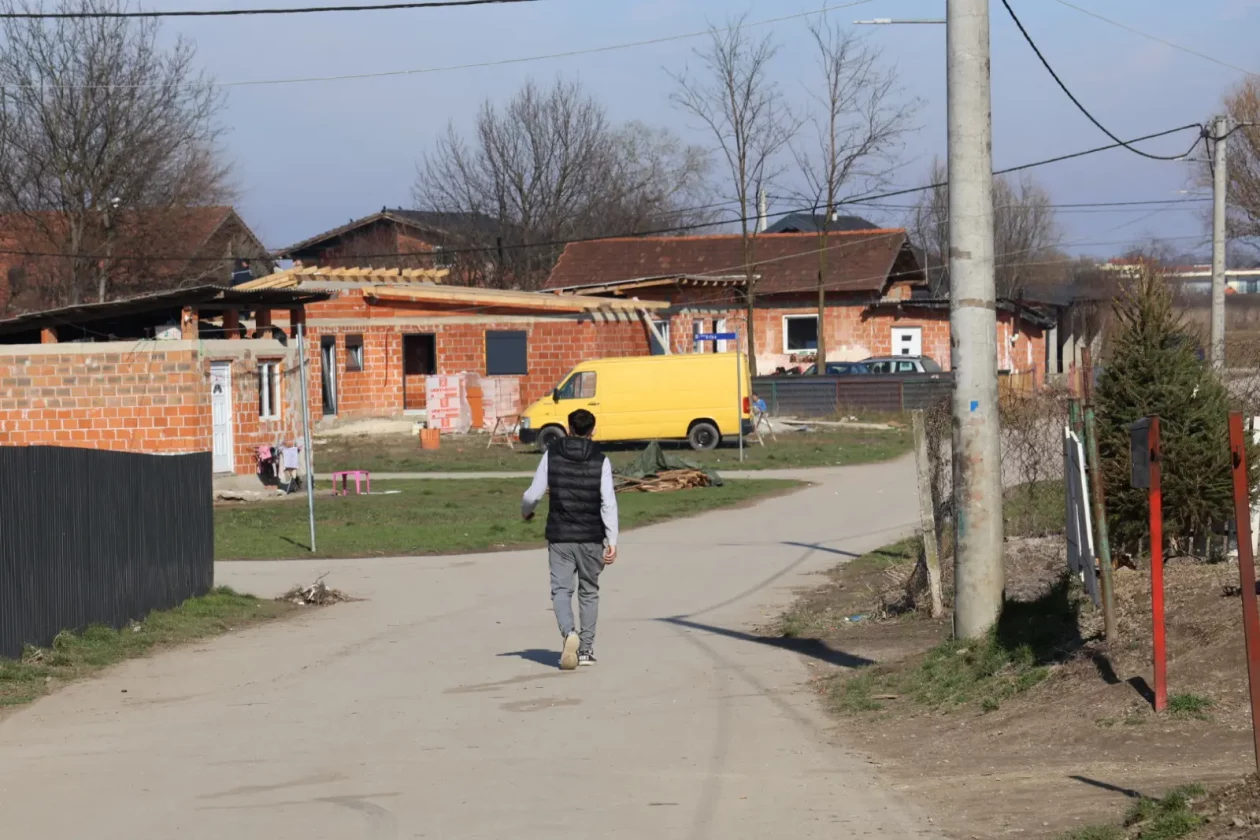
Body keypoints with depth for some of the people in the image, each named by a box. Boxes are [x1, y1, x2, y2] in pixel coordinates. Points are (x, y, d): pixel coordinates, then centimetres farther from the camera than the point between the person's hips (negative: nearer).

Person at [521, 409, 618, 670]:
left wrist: (526, 511, 20)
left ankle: (569, 633, -25)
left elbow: (533, 494, -2)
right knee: (589, 592, 14)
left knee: (561, 590, 2)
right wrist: (612, 541, -11)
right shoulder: (600, 460, -4)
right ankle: (586, 649, 16)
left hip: (559, 537, 0)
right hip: (591, 538, 0)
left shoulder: (552, 455, -2)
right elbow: (608, 503, -11)